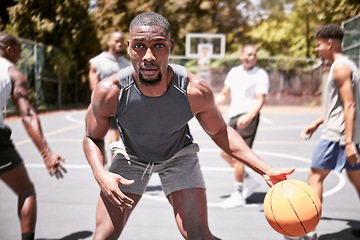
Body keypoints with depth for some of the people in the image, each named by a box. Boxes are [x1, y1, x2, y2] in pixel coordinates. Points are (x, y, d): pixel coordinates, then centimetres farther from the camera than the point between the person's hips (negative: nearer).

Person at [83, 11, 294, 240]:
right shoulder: (109, 92, -31)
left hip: (178, 156, 0)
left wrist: (266, 169, -19)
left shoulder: (196, 91, -31)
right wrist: (101, 174, -32)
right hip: (130, 157, 1)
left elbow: (219, 131, -12)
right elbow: (93, 138, -12)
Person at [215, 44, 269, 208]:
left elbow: (260, 100, -15)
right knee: (225, 153, 11)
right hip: (234, 116, 8)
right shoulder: (234, 72, 14)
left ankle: (238, 196, -1)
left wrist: (249, 116, -32)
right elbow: (225, 95, 20)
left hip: (248, 118, -8)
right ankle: (249, 181, 27)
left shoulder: (260, 75, -6)